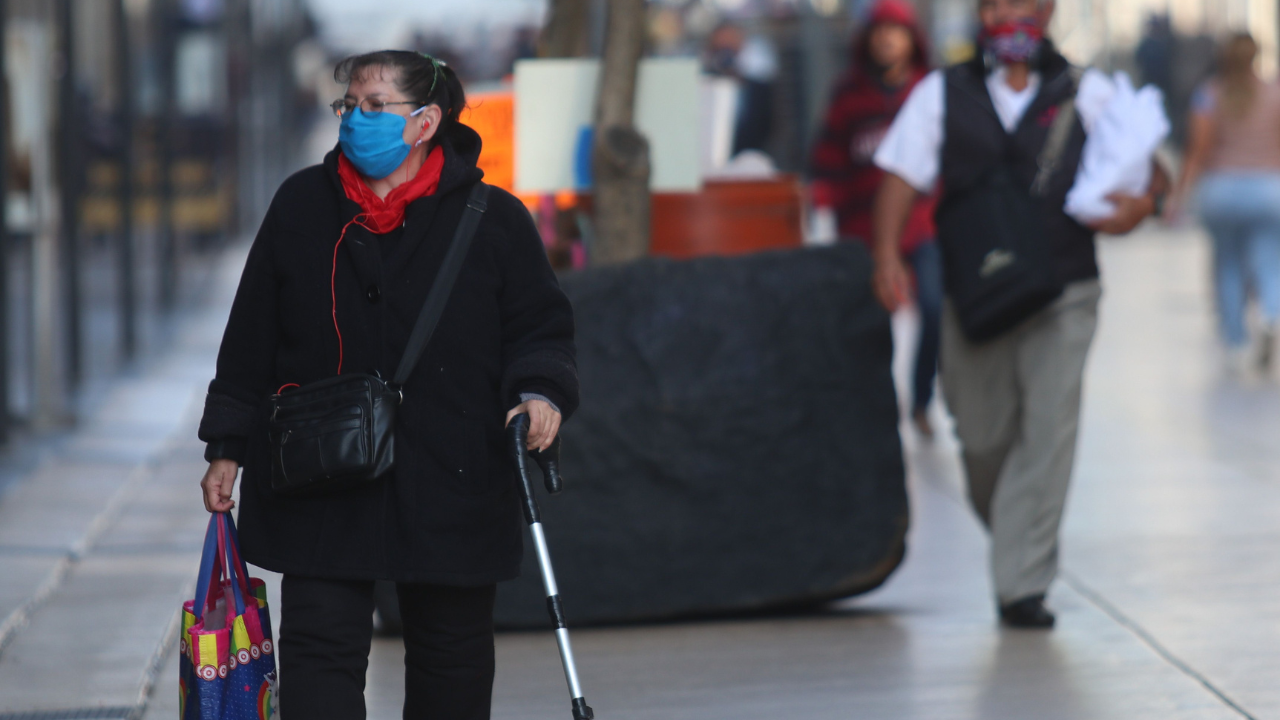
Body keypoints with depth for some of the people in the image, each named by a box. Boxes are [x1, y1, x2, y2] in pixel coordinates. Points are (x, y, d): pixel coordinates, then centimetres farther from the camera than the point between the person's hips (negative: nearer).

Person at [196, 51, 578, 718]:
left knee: (452, 660, 9)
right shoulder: (301, 206, 6)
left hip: (452, 489, -1)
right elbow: (252, 334, 11)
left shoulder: (493, 219, 0)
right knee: (320, 647, -6)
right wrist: (227, 447, 9)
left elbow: (540, 329, 4)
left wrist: (540, 393, -18)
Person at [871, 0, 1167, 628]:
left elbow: (1148, 165, 5)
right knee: (982, 439, 5)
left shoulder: (1087, 93, 5)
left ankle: (1023, 586, -8)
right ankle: (1014, 544, 34)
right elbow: (902, 176, 2)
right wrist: (887, 255, -13)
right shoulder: (941, 95, 8)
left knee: (1048, 431, -12)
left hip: (1062, 298, -1)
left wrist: (1142, 202, -19)